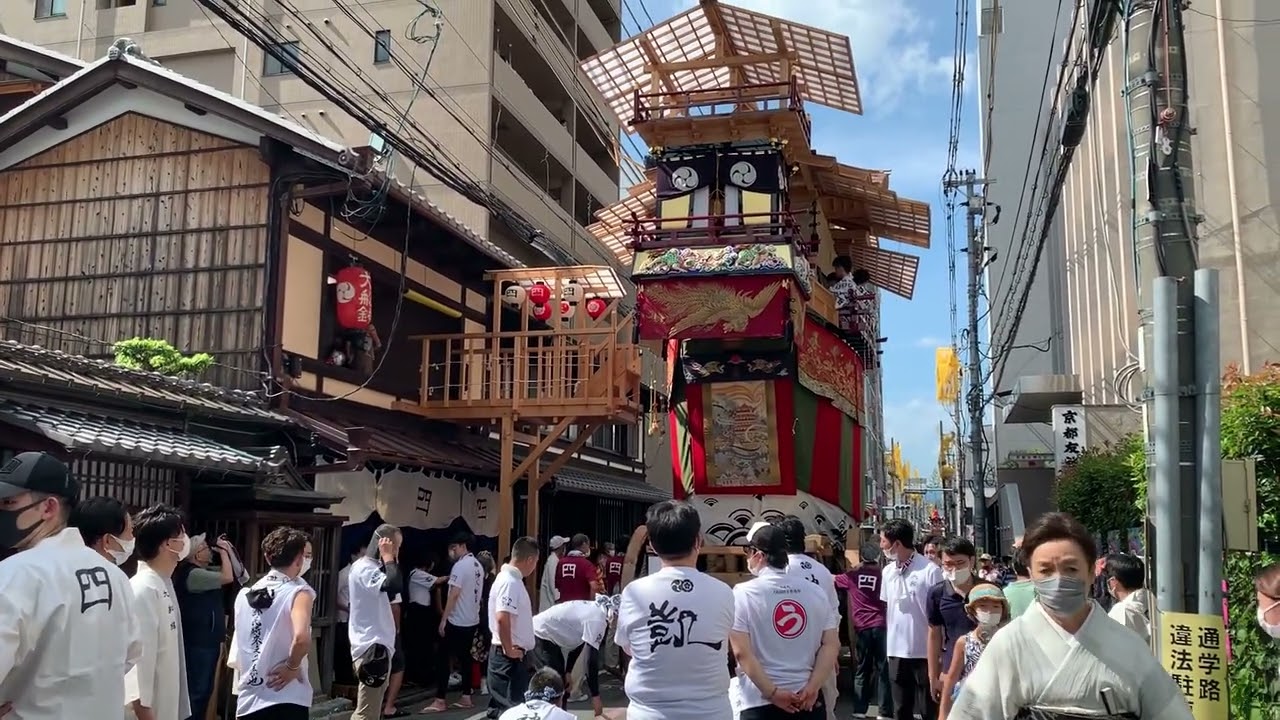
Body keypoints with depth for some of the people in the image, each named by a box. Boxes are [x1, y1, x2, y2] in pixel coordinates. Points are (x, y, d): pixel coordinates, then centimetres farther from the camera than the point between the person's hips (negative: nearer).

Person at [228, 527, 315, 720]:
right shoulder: (299, 592, -10)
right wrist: (292, 667, -14)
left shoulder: (245, 594, 10)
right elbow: (301, 637, -28)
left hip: (248, 701, 6)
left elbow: (234, 658, 17)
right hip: (287, 701, -6)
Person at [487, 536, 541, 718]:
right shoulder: (510, 582, -19)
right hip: (509, 657, -10)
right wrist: (509, 650, -21)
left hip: (514, 655, 10)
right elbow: (502, 619, -30)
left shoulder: (512, 579, 12)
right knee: (511, 707, -6)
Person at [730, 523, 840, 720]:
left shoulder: (743, 593, -6)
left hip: (761, 703, -4)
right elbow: (831, 645, 1)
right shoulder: (816, 592, 6)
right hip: (809, 701, 4)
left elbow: (741, 652, -12)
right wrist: (812, 688, -5)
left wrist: (773, 693, -11)